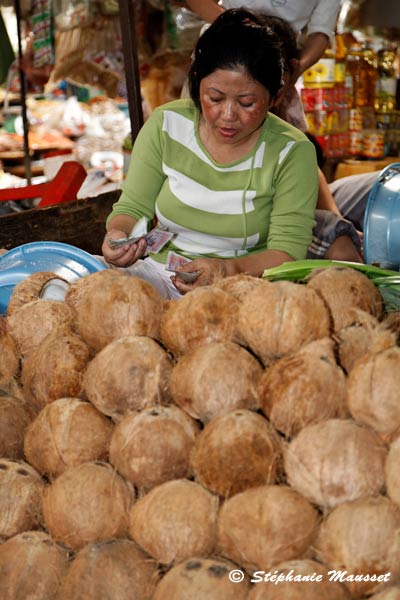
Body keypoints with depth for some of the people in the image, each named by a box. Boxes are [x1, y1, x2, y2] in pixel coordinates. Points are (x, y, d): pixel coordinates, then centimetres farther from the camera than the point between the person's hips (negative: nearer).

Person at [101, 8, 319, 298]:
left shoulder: (292, 152, -9)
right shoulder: (164, 125, -1)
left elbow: (287, 250, -11)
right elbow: (132, 208, 4)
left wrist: (230, 270, -31)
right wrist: (118, 234, -21)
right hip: (160, 273, 4)